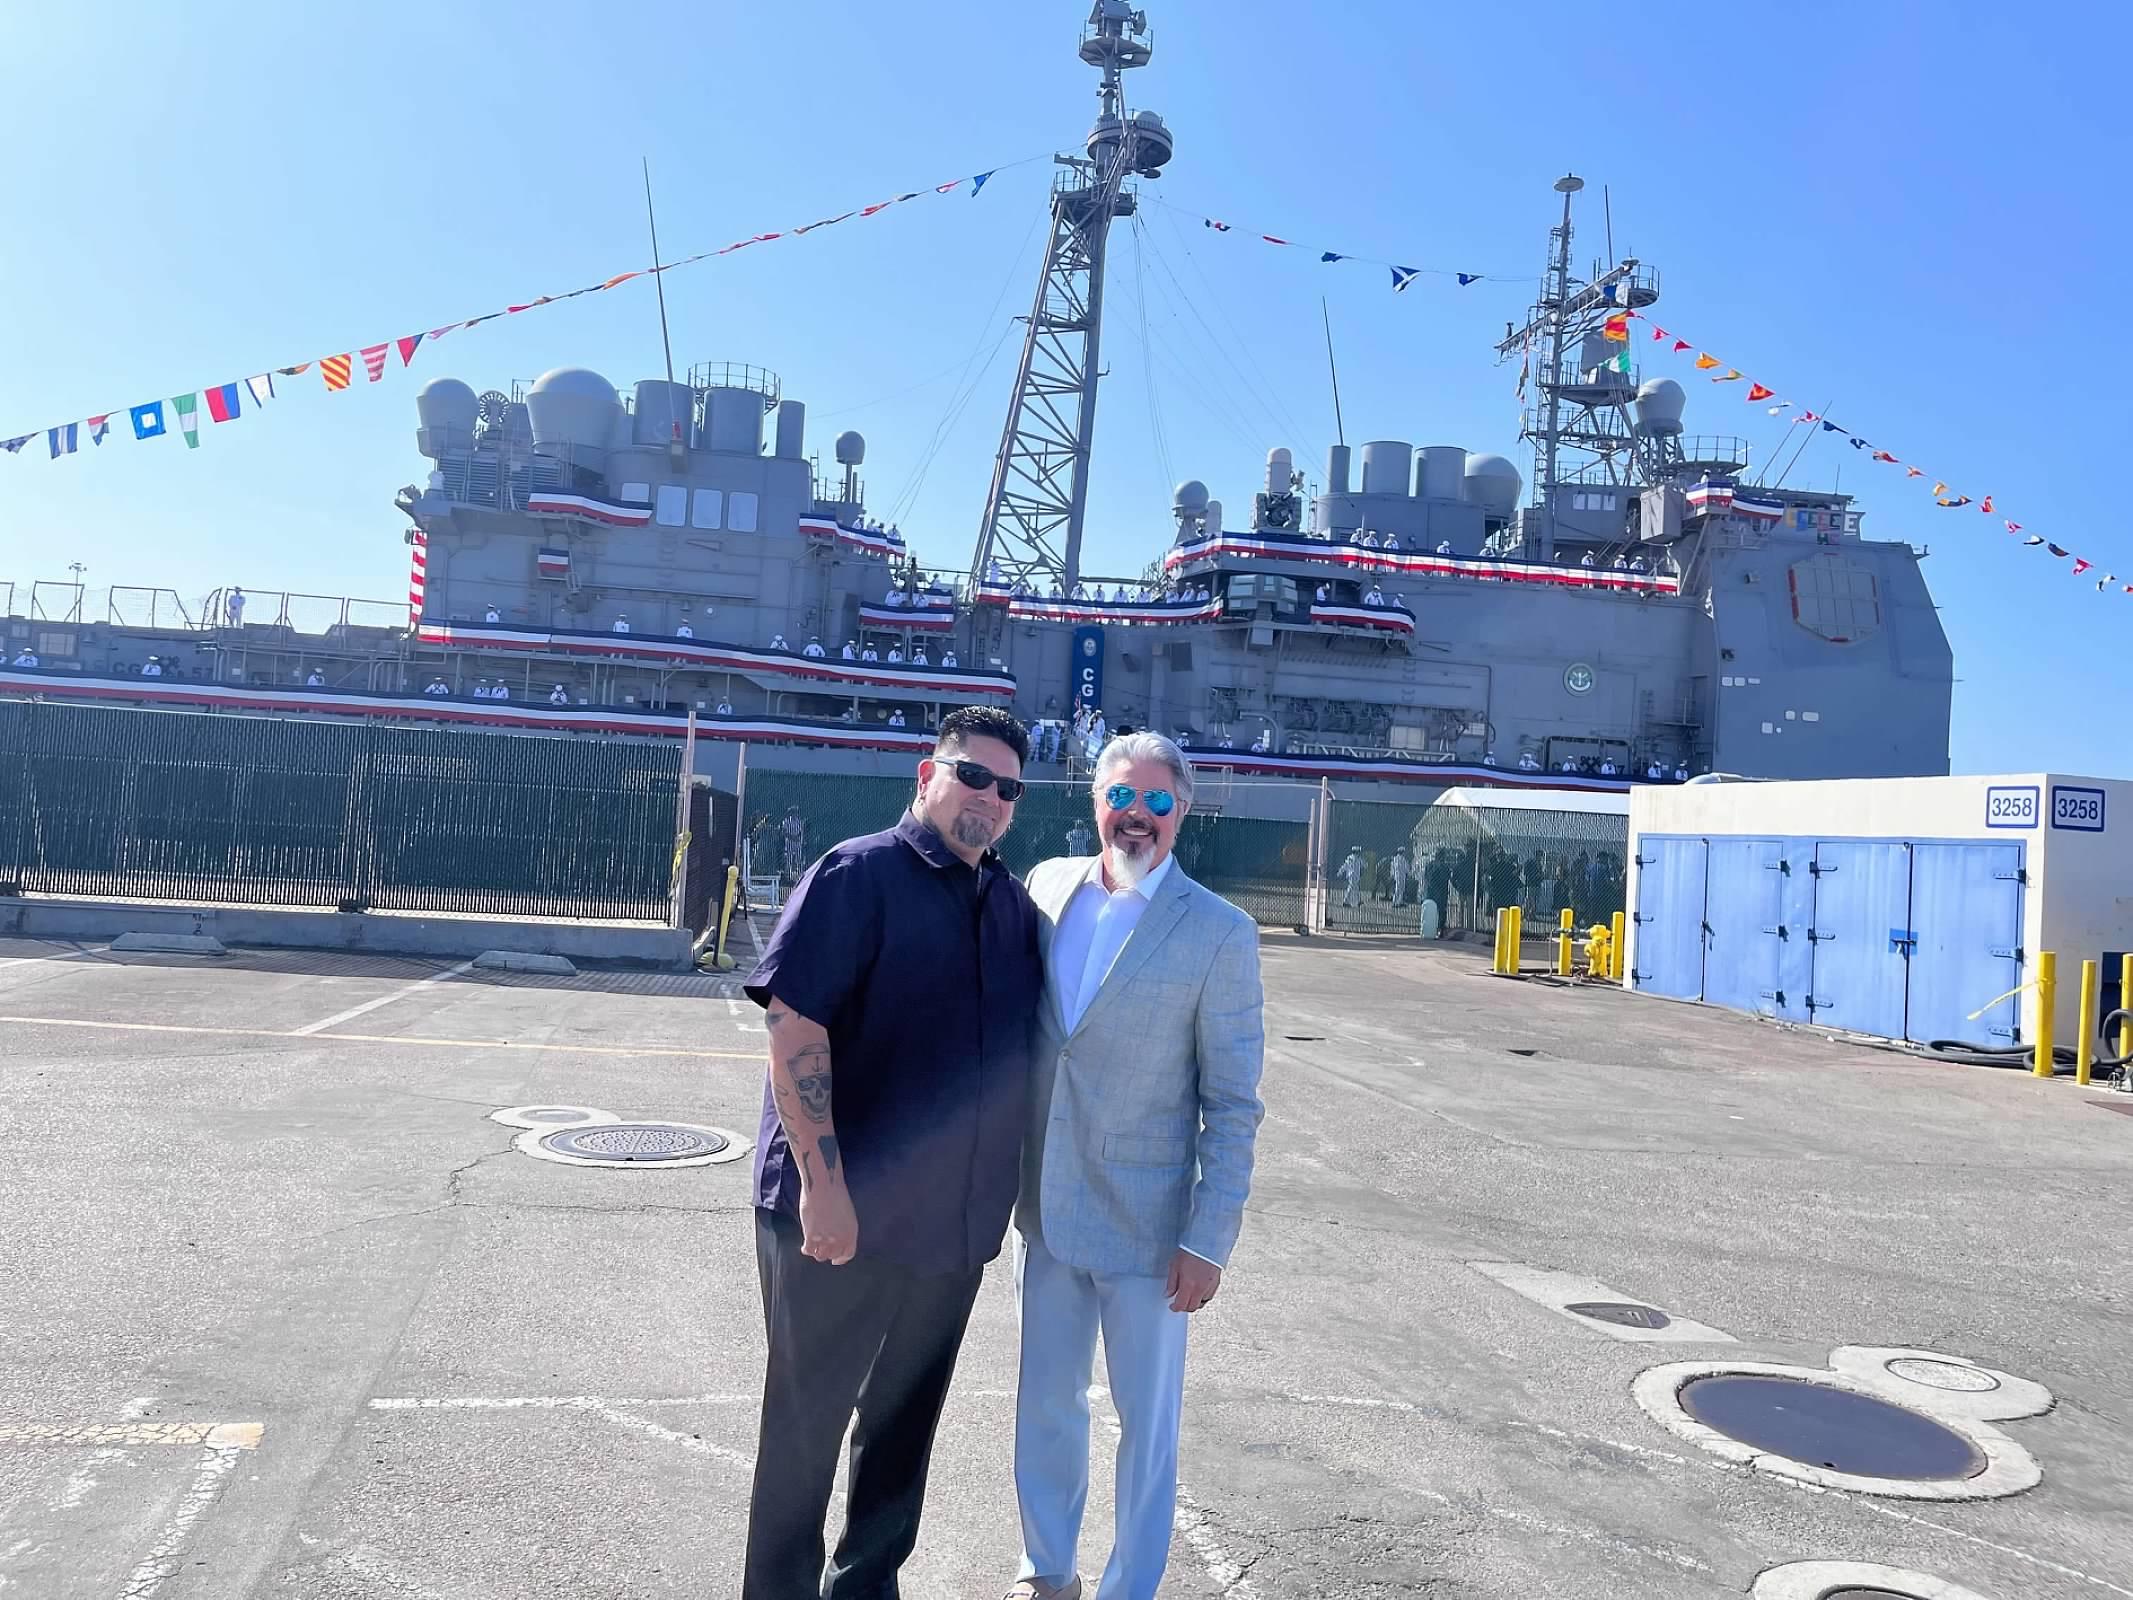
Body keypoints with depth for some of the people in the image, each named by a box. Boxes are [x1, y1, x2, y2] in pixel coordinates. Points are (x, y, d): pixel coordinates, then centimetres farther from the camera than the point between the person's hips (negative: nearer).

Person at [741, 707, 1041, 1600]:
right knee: (806, 1422, 9)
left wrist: (1018, 1188, 11)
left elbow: (1028, 1051, 17)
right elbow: (793, 1020, -19)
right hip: (839, 1214, -6)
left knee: (905, 1422, 19)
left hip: (953, 1222, 6)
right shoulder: (858, 875, -11)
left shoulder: (1013, 905, 9)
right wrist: (823, 1181, -23)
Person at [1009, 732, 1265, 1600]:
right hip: (1044, 1206, 4)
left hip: (1143, 1225, -4)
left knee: (1146, 1417, 11)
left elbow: (1234, 1106, -10)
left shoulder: (1218, 933, -12)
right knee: (1044, 1402, 19)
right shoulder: (1047, 885, 1)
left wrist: (1208, 1242, -13)